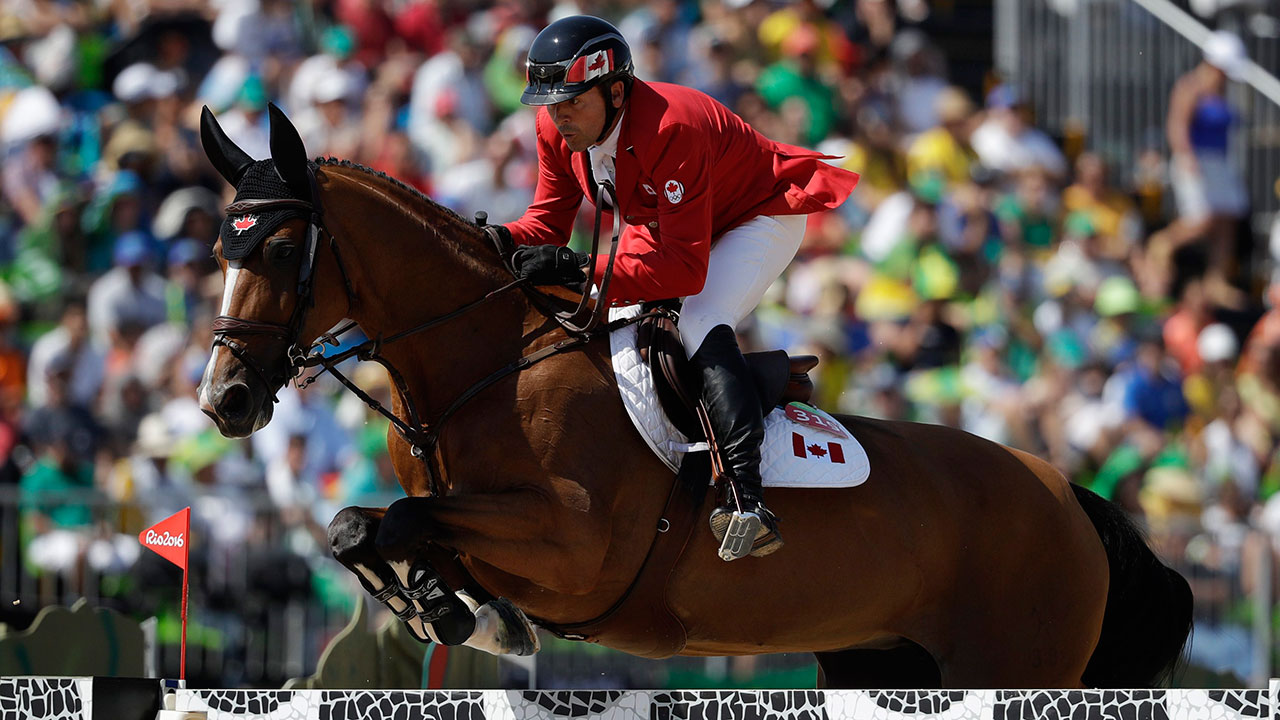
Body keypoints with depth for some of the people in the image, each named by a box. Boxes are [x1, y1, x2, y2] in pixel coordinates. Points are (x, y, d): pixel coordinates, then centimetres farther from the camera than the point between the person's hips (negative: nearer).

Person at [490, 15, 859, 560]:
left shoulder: (671, 128, -39)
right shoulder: (556, 130, -16)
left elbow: (686, 269, -41)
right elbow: (548, 223, -7)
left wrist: (580, 270, -50)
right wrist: (498, 241, -30)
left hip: (763, 217, -9)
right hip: (665, 224, 9)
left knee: (699, 324, -30)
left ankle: (747, 499, -41)